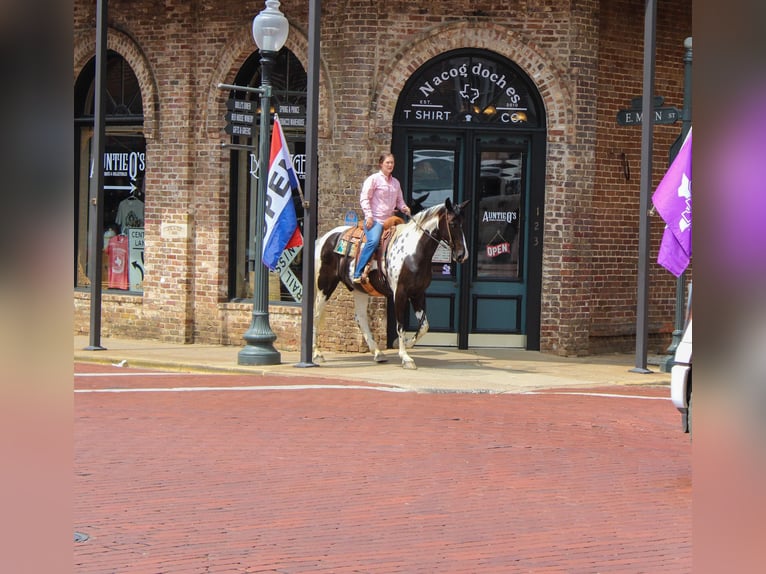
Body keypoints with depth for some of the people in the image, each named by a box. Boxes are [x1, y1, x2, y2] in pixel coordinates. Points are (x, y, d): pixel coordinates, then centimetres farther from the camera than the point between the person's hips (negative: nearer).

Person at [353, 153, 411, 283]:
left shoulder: (396, 182, 18)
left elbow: (399, 200, 28)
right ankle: (358, 274, -27)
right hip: (374, 219, -7)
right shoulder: (374, 179, -1)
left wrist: (403, 208, 5)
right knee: (373, 241, -30)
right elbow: (364, 198, -6)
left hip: (389, 220, 7)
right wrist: (369, 216, -15)